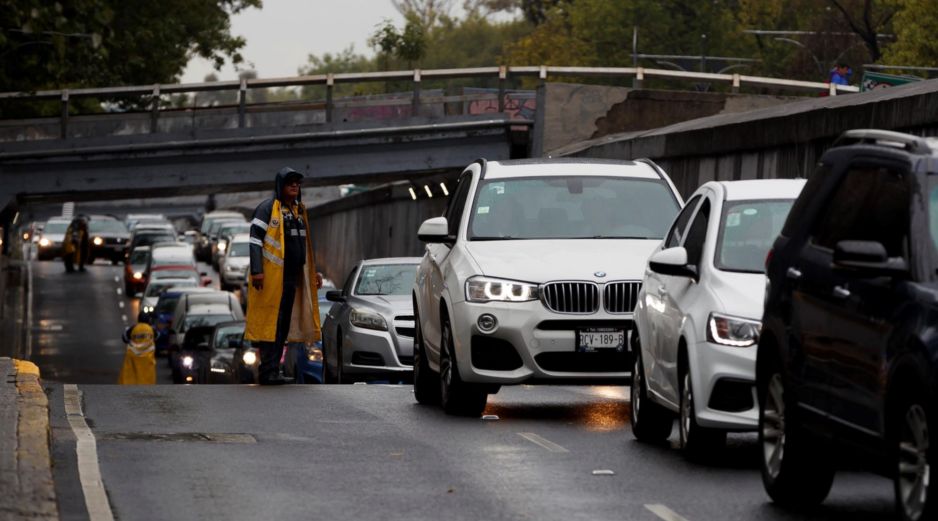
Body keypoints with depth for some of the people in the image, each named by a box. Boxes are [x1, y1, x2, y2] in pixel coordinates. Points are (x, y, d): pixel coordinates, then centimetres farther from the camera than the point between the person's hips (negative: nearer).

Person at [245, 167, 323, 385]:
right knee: (271, 323, -10)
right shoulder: (267, 209, -5)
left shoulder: (299, 210, 19)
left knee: (284, 326, 8)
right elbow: (255, 240, -11)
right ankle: (269, 371, -11)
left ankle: (271, 370, 12)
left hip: (292, 277, 8)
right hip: (271, 277, -8)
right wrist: (257, 271, -20)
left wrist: (313, 271, 24)